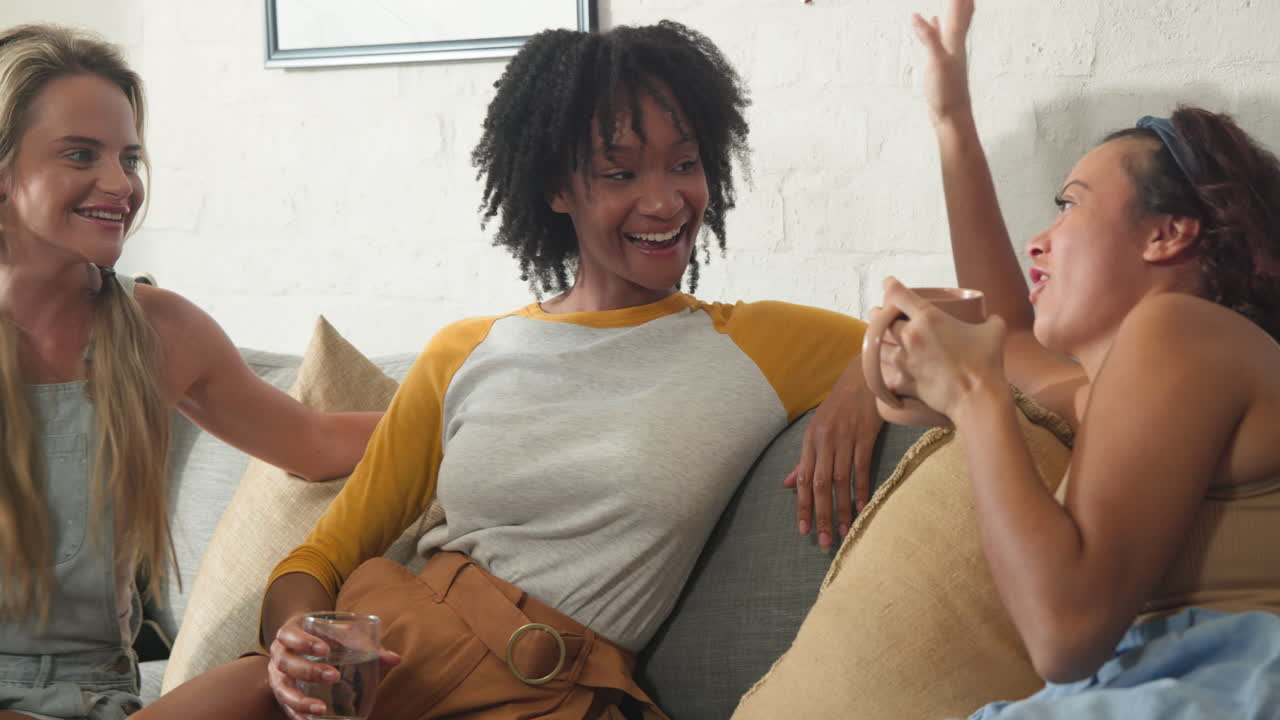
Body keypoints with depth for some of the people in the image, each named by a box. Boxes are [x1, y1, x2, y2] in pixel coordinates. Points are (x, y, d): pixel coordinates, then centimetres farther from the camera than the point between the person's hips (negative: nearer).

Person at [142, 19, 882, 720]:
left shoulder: (758, 347, 7)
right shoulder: (463, 357, 12)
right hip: (390, 647, 2)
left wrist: (865, 381, -9)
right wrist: (296, 640, -10)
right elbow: (322, 557, 12)